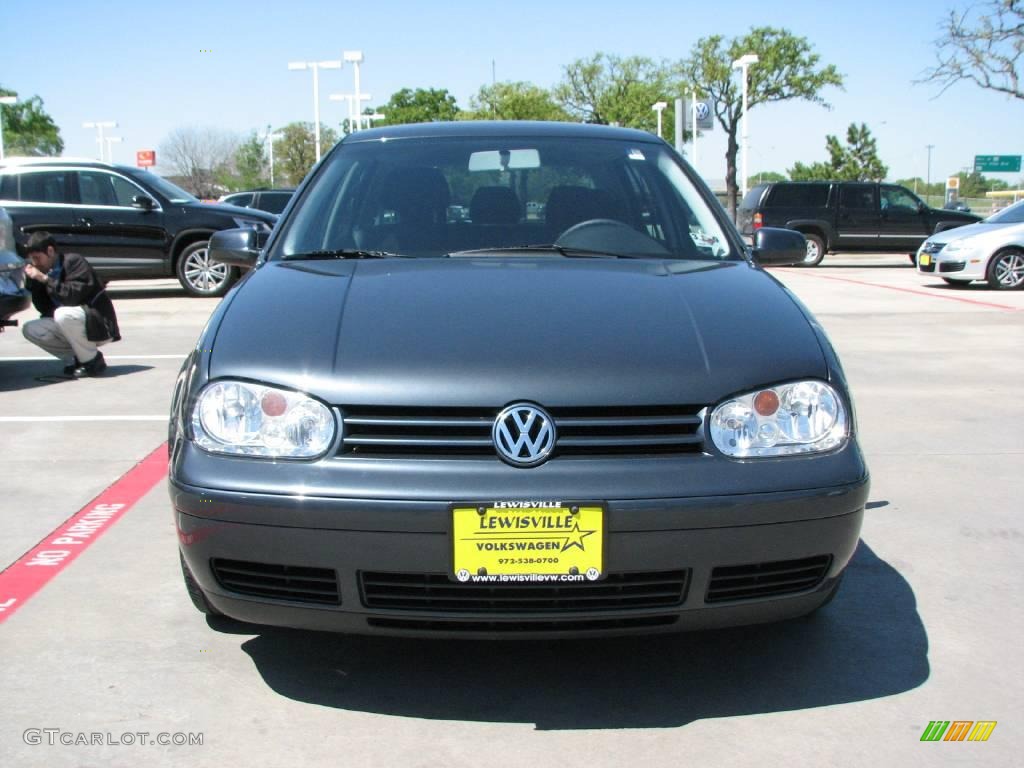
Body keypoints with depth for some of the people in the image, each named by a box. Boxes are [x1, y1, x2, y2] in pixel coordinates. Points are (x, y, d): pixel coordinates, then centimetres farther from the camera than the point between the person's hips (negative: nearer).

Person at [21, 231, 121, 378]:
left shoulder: (74, 262, -14)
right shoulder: (48, 272, 7)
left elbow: (74, 296, -25)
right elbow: (44, 309, 4)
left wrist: (45, 279, -23)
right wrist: (34, 281, -7)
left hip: (101, 325, -8)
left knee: (63, 314, -34)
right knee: (30, 330, -3)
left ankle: (93, 361, -14)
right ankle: (80, 358, 2)